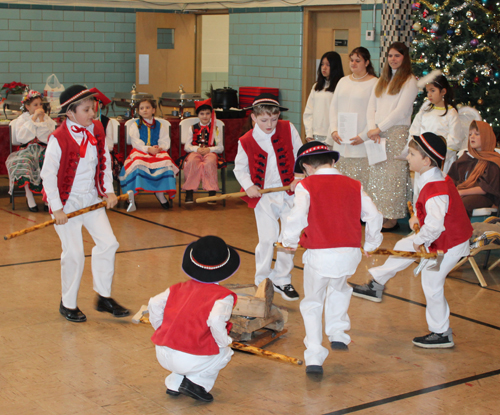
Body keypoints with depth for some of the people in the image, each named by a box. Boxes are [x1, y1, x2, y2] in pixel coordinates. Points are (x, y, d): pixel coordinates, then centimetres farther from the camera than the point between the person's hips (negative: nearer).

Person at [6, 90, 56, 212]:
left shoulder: (47, 119, 13)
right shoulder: (21, 119, 11)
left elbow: (48, 139, -3)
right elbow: (21, 138, -9)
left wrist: (42, 120, -6)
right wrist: (33, 119, -8)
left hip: (43, 150, 1)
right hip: (27, 150, -1)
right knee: (24, 162, -35)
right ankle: (29, 197, -24)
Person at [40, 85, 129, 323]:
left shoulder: (97, 130, 1)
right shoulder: (59, 138, -18)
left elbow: (105, 161, 11)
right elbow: (48, 173, -16)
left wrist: (108, 190, 4)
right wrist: (56, 208, -17)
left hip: (92, 198, 6)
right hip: (67, 201, -6)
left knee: (108, 243, 0)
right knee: (74, 254, -3)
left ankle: (103, 297, 16)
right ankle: (68, 304, 16)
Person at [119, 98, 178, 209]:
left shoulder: (159, 125, 16)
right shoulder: (135, 125, 10)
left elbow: (165, 141, 7)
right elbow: (135, 142, -4)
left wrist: (160, 147, -17)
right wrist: (148, 149, -19)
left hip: (157, 151, 2)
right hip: (140, 151, -2)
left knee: (164, 161, -30)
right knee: (137, 163, -35)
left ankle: (160, 193, -24)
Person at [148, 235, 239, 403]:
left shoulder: (179, 288, 13)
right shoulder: (223, 296, -5)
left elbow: (154, 304, 7)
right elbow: (216, 320, -24)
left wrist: (162, 331, 20)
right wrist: (224, 342, -6)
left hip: (162, 354, 6)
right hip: (189, 360, -6)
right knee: (224, 353, 19)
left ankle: (174, 383, 24)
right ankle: (196, 382, 4)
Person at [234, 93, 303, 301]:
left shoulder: (288, 129, -3)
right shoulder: (246, 141, -7)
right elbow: (240, 167, 5)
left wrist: (299, 178, -6)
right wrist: (248, 185, -10)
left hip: (289, 193, 2)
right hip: (263, 196, -2)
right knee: (267, 239, -7)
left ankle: (282, 280, 20)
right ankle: (262, 282, 12)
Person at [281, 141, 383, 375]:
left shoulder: (306, 185, -1)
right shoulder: (353, 185, 11)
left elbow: (297, 217, -14)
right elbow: (373, 216, 9)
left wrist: (289, 241, 4)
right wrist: (371, 244, 25)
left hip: (319, 254, -3)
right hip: (350, 253, 3)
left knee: (312, 303, 14)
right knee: (338, 289, 34)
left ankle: (314, 357, 9)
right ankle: (337, 334, 21)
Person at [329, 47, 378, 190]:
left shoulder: (374, 83, -3)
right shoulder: (343, 81, 16)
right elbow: (333, 107, 15)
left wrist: (363, 136, -13)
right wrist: (333, 130, 2)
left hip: (361, 143, -5)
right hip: (340, 141, 5)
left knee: (360, 181, -8)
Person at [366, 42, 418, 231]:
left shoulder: (409, 81, -2)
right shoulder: (382, 81, 18)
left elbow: (401, 111, -11)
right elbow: (371, 107, 12)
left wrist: (379, 128, -11)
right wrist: (372, 128, -5)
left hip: (397, 133, -6)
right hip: (378, 134, 6)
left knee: (392, 175, -5)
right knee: (375, 174, 4)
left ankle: (392, 219, -1)